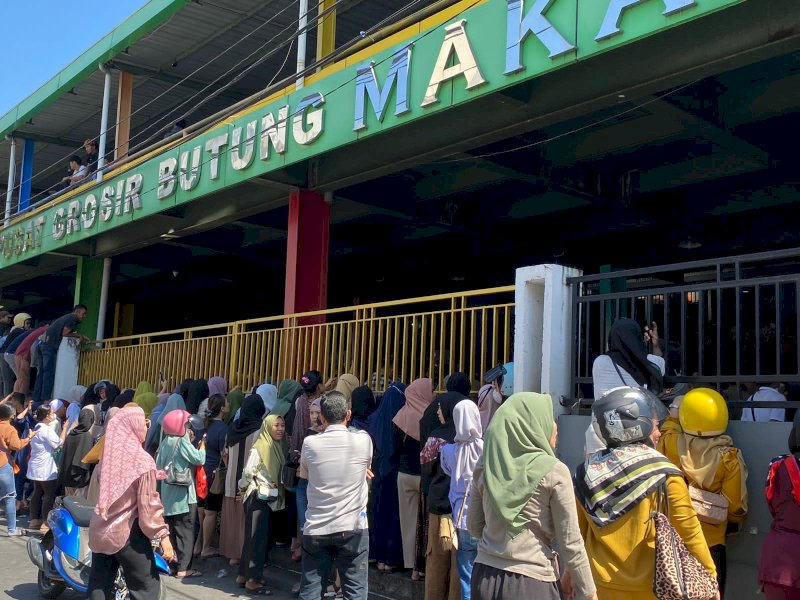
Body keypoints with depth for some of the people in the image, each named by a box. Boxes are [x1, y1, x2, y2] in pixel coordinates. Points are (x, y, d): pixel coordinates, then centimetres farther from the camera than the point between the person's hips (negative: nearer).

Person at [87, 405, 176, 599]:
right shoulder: (142, 460, -15)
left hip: (100, 530, 7)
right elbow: (149, 504, -16)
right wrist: (163, 535, -11)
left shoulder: (108, 454, 4)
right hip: (128, 533, -7)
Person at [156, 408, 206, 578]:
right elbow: (199, 459, -20)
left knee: (171, 530, 15)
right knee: (185, 530, -2)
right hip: (183, 494, -7)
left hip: (167, 494, 7)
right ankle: (183, 568, -3)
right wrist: (202, 442, -4)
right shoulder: (183, 441, -14)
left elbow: (159, 465, 12)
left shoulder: (165, 442, 7)